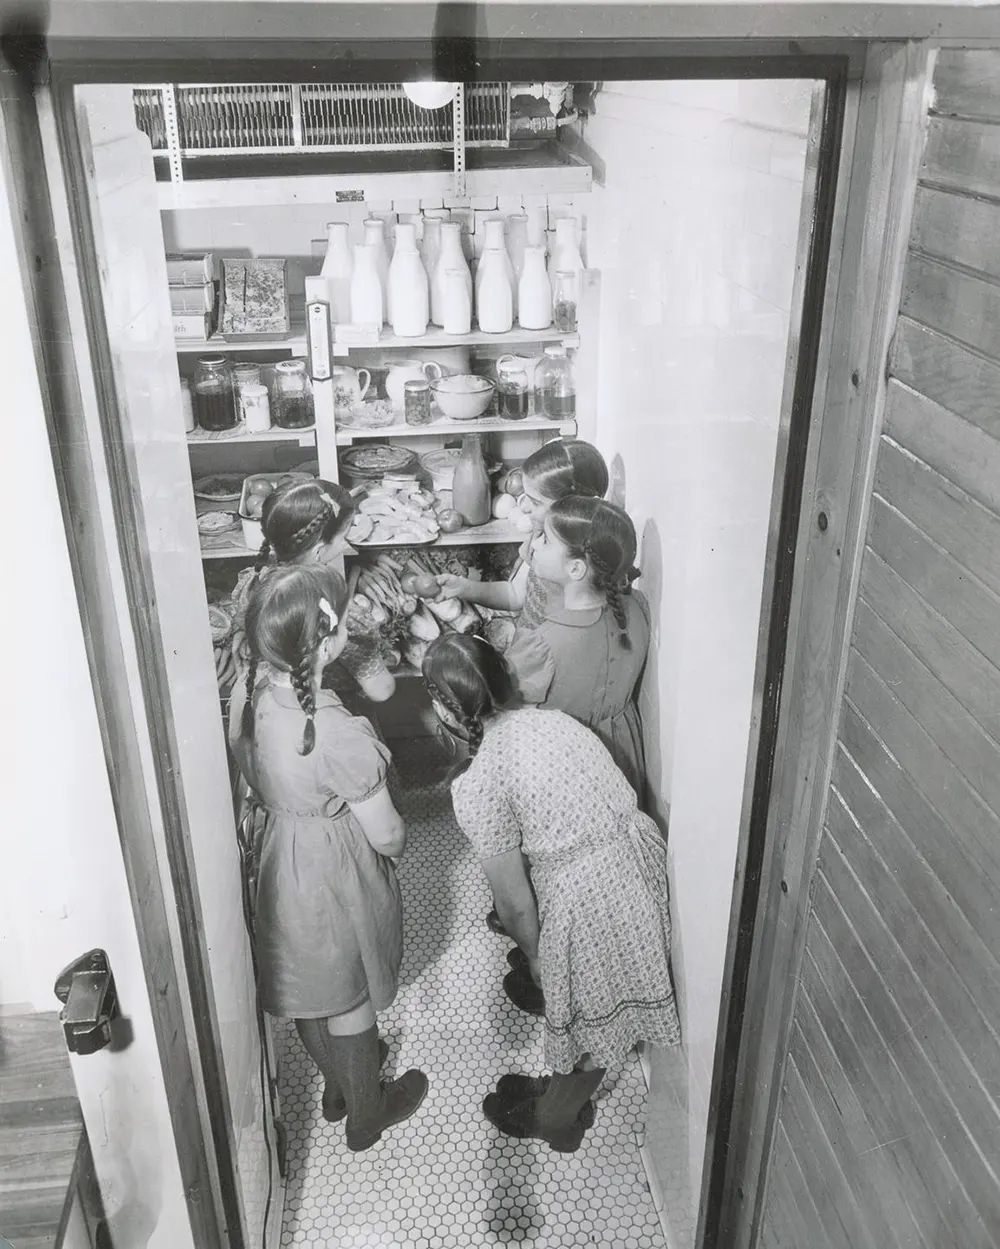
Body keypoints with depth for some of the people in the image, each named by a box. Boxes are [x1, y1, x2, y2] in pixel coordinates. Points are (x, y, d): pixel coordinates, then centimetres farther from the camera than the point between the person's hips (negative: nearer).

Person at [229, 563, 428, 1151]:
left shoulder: (249, 693, -14)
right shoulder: (337, 735, -36)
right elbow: (386, 835, -23)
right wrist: (399, 836, 0)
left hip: (278, 859, 7)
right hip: (335, 875, -7)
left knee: (309, 986, 29)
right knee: (350, 997, 19)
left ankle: (339, 1080, 56)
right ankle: (366, 1113, 45)